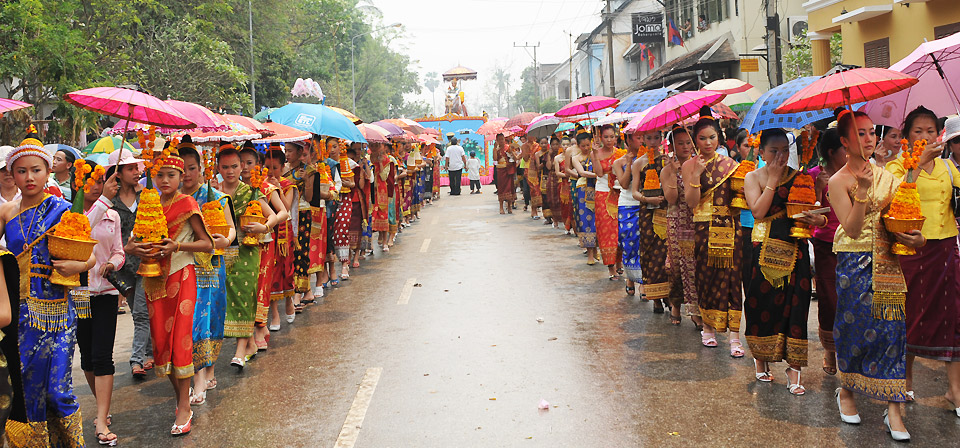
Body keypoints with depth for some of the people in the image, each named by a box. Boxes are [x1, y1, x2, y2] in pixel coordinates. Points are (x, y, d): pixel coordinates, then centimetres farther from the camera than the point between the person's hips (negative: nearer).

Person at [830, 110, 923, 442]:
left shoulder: (885, 176, 10)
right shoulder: (838, 182, -6)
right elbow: (852, 229, -16)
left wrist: (915, 236, -8)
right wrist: (862, 191, -26)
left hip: (887, 261, 4)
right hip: (854, 264, -4)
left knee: (891, 327, -2)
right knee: (855, 327, 3)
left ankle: (893, 407, 2)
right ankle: (846, 391, 26)